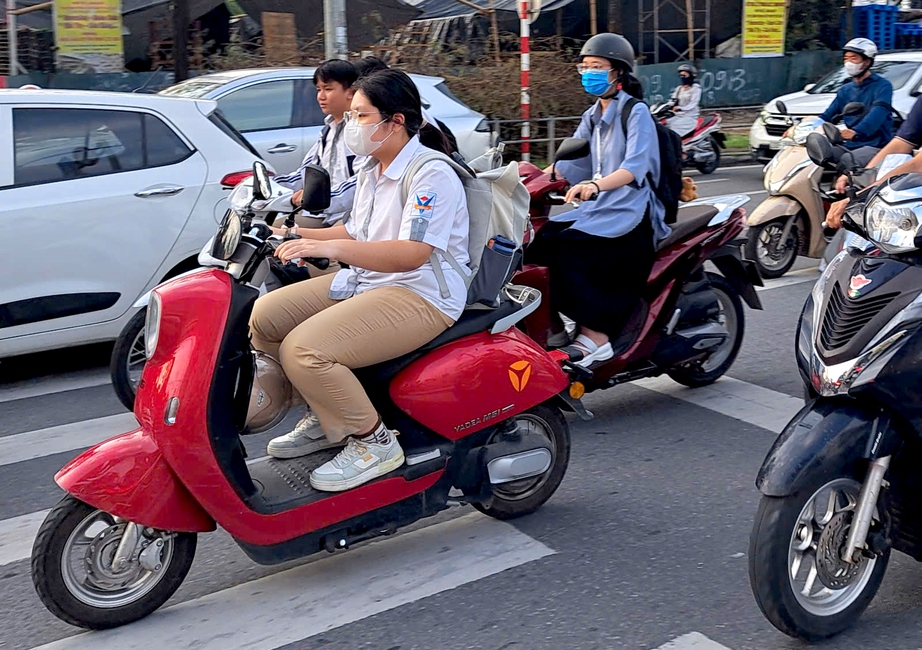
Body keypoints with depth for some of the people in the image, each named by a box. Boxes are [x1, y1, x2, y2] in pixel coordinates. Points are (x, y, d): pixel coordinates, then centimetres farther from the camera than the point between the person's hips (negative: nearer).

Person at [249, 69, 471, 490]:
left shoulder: (432, 174, -14)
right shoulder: (372, 171, 17)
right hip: (364, 282, 10)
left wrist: (331, 248, -33)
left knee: (303, 349, -27)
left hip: (421, 296, -10)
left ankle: (374, 442, -8)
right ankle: (328, 418, 14)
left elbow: (412, 253, -25)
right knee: (263, 316, 3)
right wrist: (299, 236, 10)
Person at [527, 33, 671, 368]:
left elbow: (635, 166, -22)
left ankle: (595, 336, -27)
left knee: (564, 249, -28)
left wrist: (595, 185, -40)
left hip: (630, 214, -7)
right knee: (536, 243, -15)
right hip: (597, 209, 7)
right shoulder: (591, 117, 19)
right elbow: (570, 163, 14)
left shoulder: (636, 112, -6)